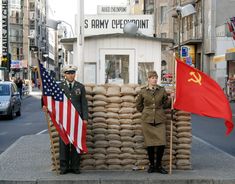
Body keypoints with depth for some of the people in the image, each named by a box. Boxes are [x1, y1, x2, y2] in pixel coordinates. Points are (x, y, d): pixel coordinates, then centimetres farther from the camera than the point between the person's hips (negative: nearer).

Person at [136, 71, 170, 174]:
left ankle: (158, 166, 9)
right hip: (147, 120, -1)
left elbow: (166, 104, 14)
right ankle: (151, 165, 17)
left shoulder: (162, 90, 5)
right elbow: (139, 105, 16)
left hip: (160, 120, 1)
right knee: (150, 144, 1)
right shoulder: (143, 91, 3)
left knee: (161, 143, -7)